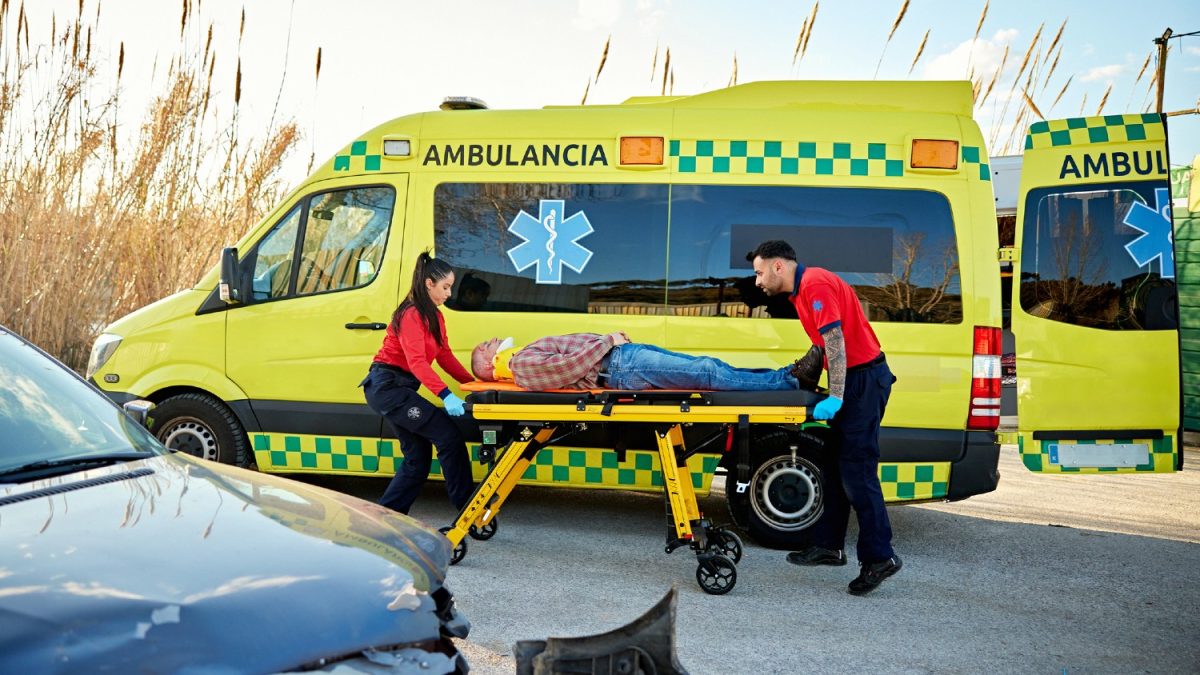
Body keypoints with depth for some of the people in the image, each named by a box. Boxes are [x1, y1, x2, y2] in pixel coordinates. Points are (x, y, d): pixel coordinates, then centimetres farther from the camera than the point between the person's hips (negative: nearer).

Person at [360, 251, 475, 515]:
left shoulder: (434, 316, 13)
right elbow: (417, 362, -28)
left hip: (398, 388, 10)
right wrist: (445, 395, -38)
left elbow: (445, 355, 10)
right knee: (449, 435, -14)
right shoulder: (410, 315, -17)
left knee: (418, 458, 11)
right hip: (388, 386, -10)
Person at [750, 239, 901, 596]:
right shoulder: (803, 289, 17)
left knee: (856, 472, -9)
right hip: (853, 379, 11)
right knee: (834, 467, 14)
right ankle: (828, 546, 20)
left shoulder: (814, 284, -15)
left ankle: (878, 557, -4)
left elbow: (835, 339, -23)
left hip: (863, 379, -11)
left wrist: (835, 397, -24)